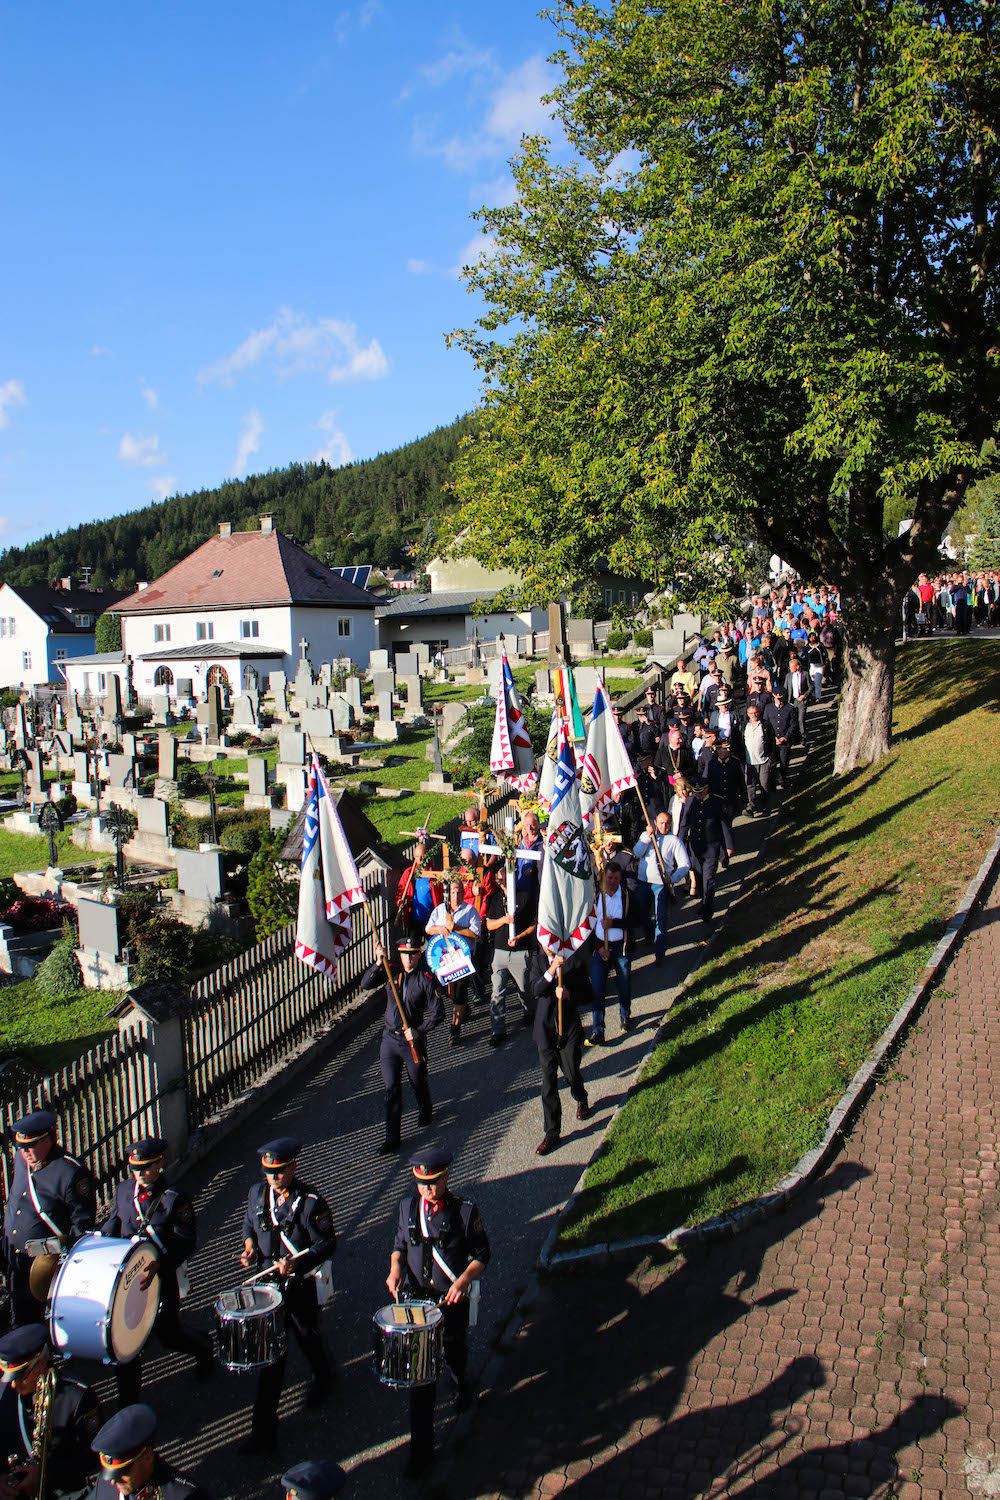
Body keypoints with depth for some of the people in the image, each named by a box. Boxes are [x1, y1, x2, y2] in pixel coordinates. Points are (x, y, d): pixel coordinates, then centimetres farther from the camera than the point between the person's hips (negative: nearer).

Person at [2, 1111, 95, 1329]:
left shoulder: (71, 1172, -19)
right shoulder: (20, 1160, 2)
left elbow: (82, 1223, -15)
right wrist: (6, 1234, 20)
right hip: (15, 1262, 7)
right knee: (20, 1324, 17)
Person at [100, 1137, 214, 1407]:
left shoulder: (175, 1198, -15)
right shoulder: (123, 1190, 1)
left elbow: (186, 1242, -17)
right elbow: (113, 1224, 16)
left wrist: (158, 1267, -28)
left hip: (162, 1279, -4)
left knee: (168, 1334, 9)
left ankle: (203, 1349, 41)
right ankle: (128, 1398, 26)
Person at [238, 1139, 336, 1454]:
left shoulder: (311, 1202, -20)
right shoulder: (258, 1192, -5)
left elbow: (327, 1244, -15)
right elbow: (249, 1223, 13)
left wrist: (297, 1262, -27)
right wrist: (250, 1248, -5)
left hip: (301, 1286, -3)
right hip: (268, 1285, 3)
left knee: (308, 1339, 19)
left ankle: (322, 1379, 52)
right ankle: (264, 1431, 15)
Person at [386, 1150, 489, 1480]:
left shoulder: (465, 1211, -14)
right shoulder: (408, 1207, -4)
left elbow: (482, 1254, -5)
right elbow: (399, 1245, 10)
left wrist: (464, 1280, -21)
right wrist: (396, 1269, -9)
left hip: (452, 1301, -1)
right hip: (415, 1300, 2)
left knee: (454, 1354, 20)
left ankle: (460, 1383, 57)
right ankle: (421, 1448, 17)